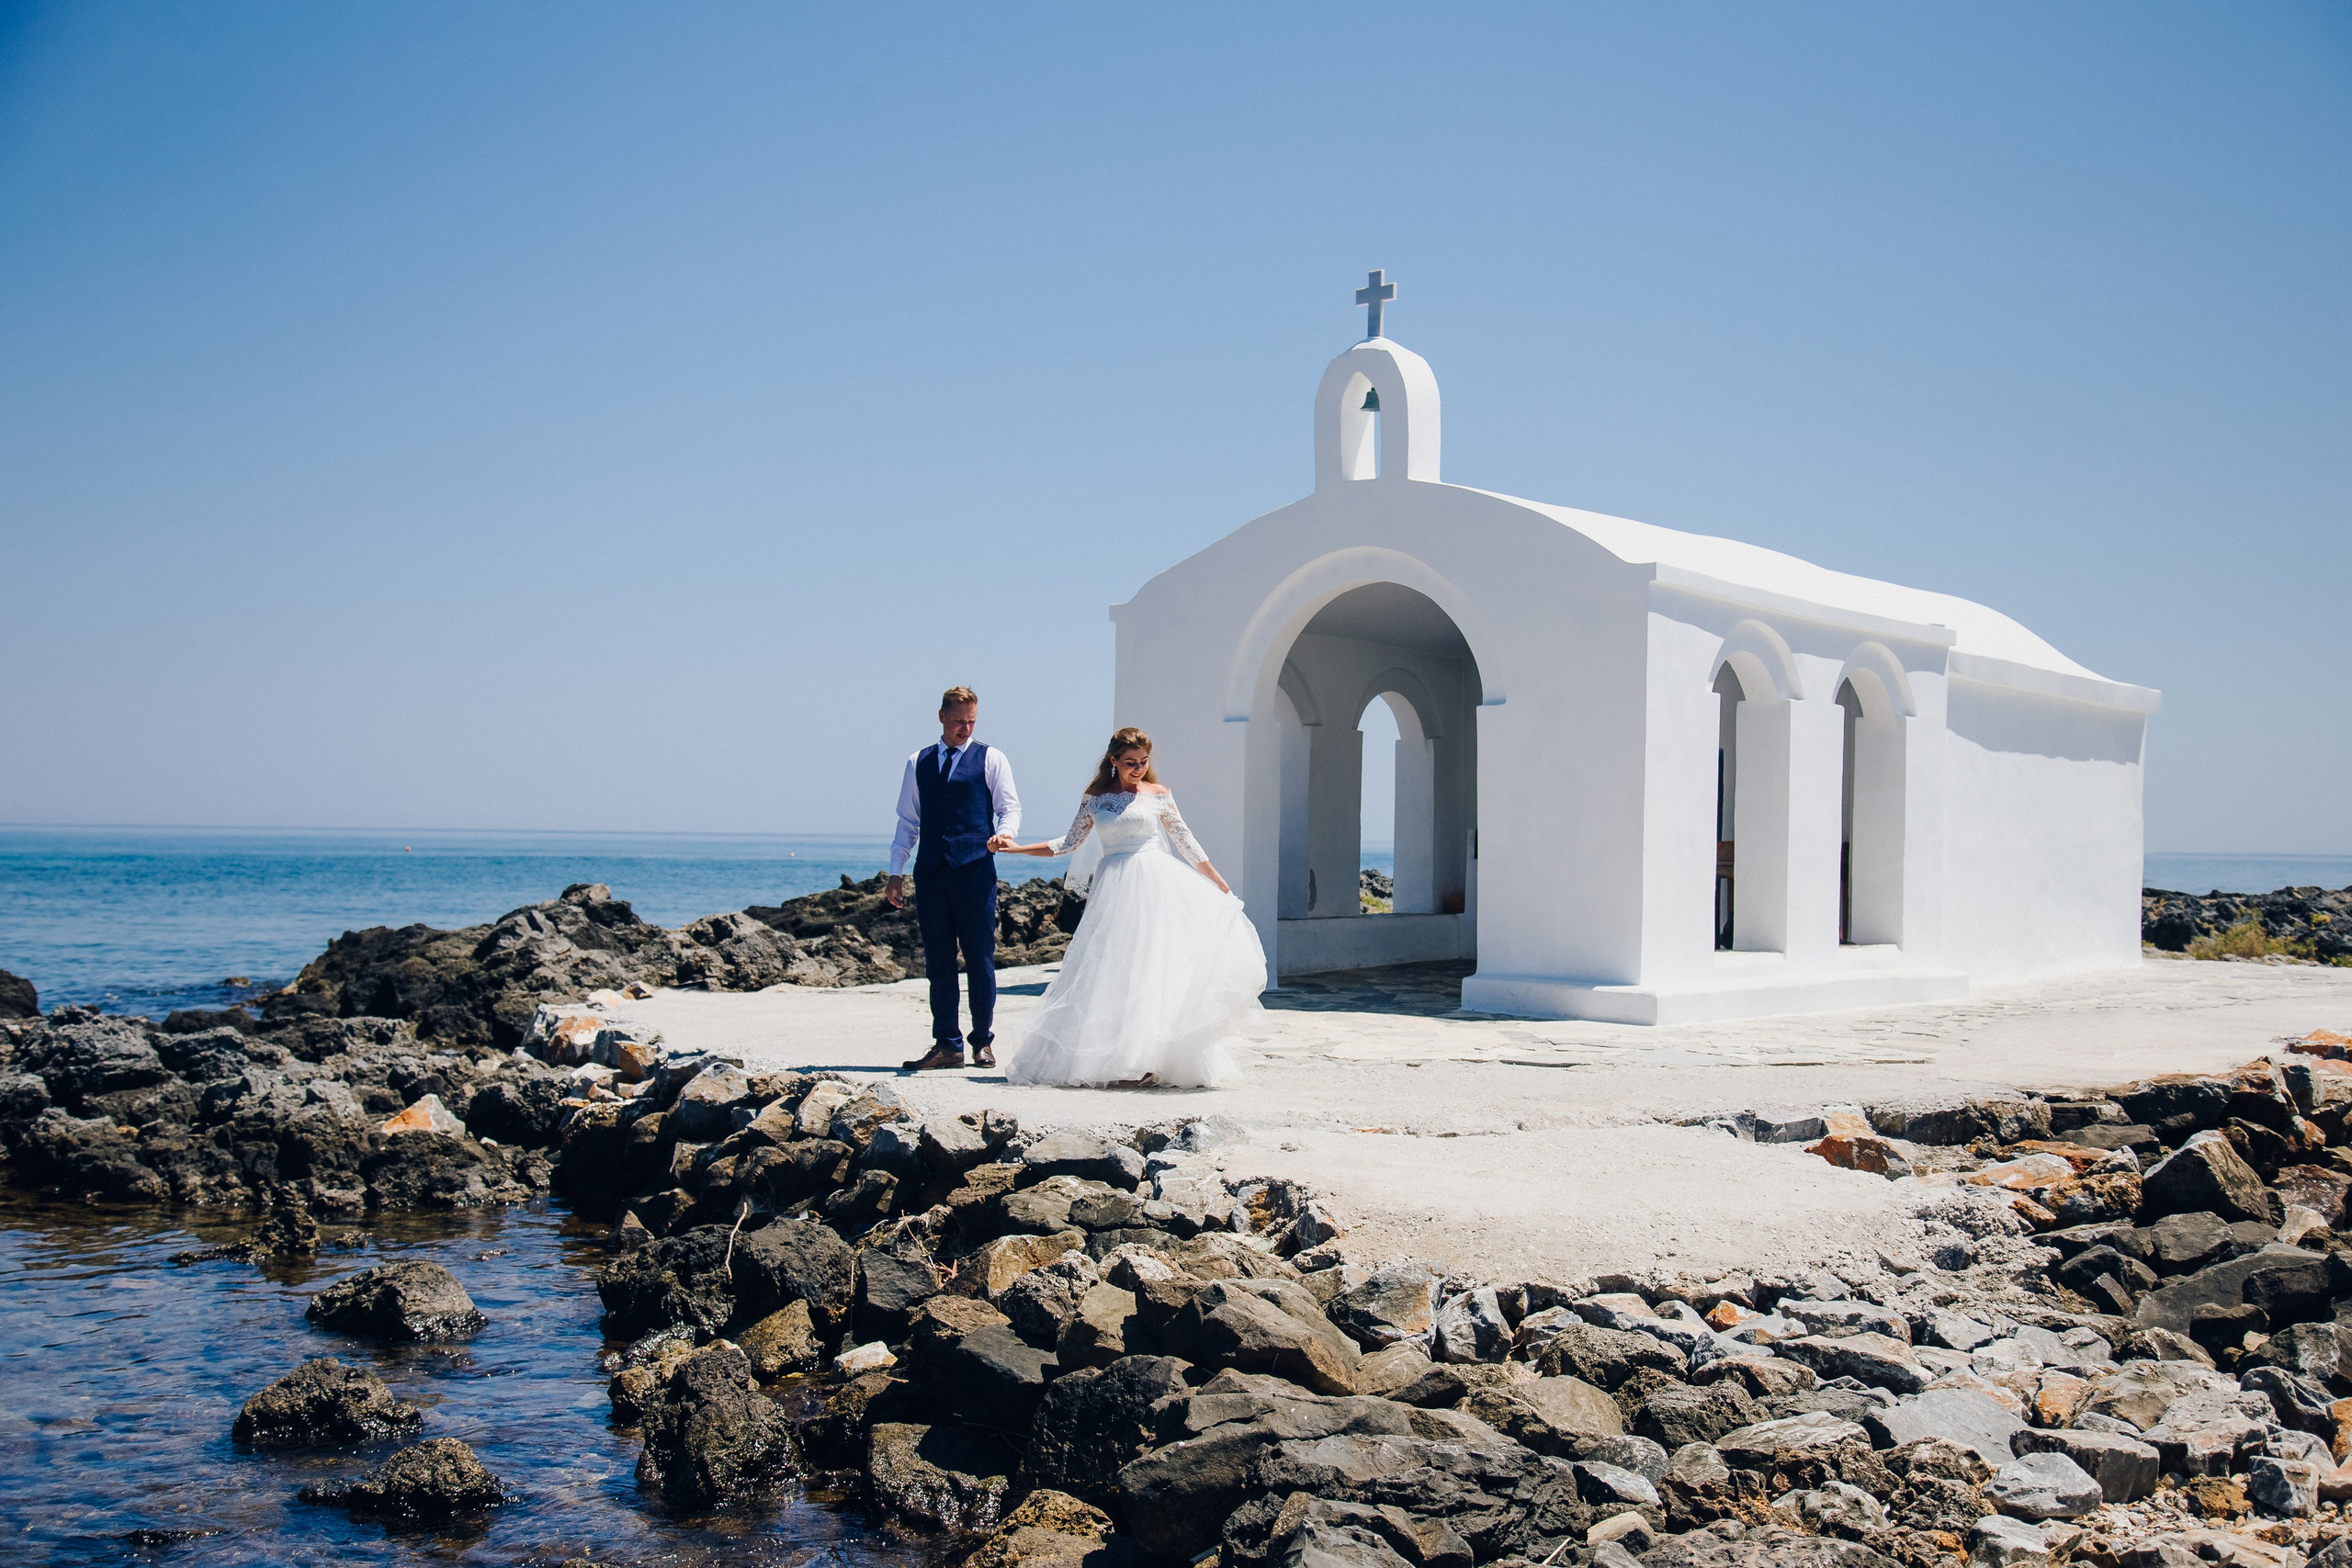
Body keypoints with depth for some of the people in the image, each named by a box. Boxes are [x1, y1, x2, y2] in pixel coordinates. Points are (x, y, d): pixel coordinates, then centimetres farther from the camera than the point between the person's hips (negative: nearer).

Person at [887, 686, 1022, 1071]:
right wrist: (896, 872, 13)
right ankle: (947, 1045, 8)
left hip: (975, 869, -3)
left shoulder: (990, 758, 7)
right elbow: (908, 820, 19)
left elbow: (1010, 807, 3)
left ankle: (983, 1042, 8)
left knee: (980, 958, -2)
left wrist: (1003, 832, -20)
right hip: (930, 872, 3)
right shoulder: (919, 763, 17)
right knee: (938, 962, 3)